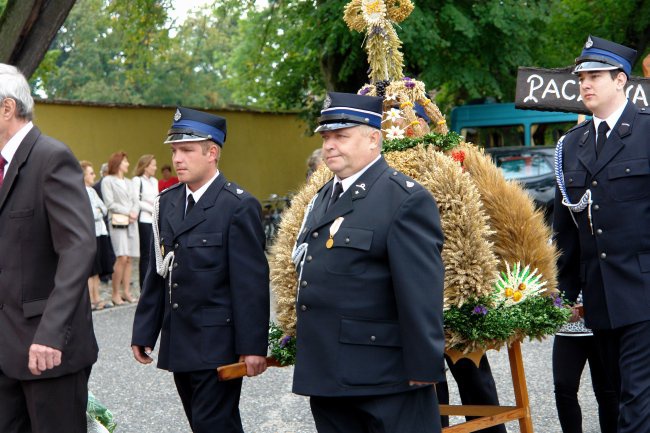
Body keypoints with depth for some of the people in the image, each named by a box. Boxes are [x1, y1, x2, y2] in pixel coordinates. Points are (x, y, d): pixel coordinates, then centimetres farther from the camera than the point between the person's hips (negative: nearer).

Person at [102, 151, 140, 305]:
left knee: (129, 259, 3)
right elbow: (110, 203, -7)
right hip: (117, 222, -6)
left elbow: (136, 202, 14)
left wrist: (134, 213, -6)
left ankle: (126, 292, 6)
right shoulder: (108, 181, 0)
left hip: (132, 223, 6)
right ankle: (115, 293, -9)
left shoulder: (129, 182, 21)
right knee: (122, 258, -15)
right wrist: (127, 213, -10)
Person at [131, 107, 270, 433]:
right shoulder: (167, 202, 11)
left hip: (217, 344, -7)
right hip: (178, 344, 7)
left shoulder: (239, 206, -10)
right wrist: (144, 332, 11)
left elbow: (251, 283, -13)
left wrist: (253, 346, -16)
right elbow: (157, 274, 14)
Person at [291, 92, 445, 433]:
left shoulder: (406, 199, -12)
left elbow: (421, 293, -17)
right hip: (326, 379, 8)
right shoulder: (323, 199, 16)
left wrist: (423, 369, -18)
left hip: (386, 381, -8)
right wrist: (305, 356, 18)